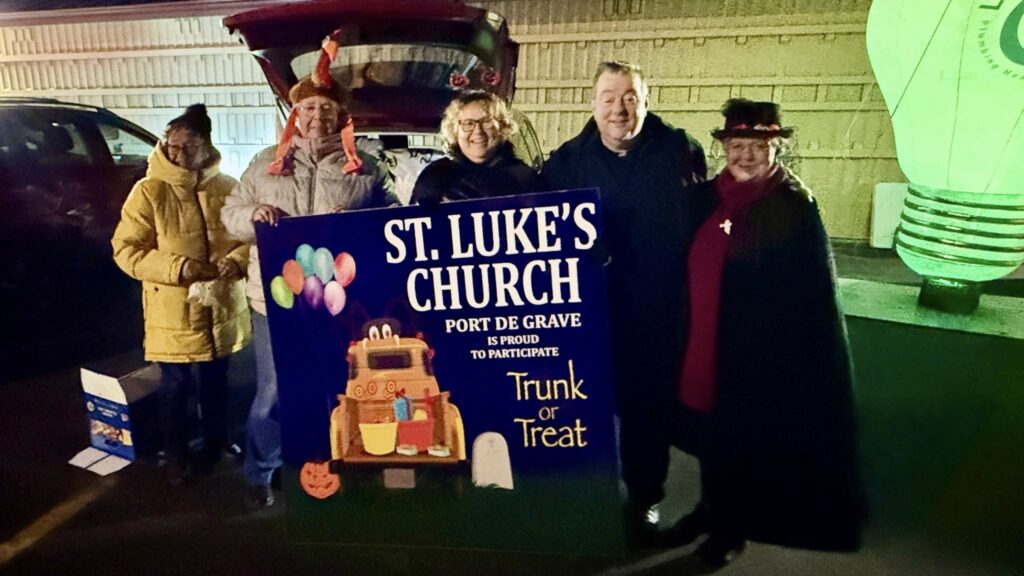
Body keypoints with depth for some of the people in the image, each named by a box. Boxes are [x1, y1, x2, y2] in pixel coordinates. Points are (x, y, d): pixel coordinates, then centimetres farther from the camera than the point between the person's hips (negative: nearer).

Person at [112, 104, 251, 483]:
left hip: (221, 308, 3)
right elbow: (125, 250, -9)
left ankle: (216, 444, 40)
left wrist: (236, 260, -15)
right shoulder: (149, 191, -9)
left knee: (215, 382, 19)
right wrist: (176, 266, -22)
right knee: (176, 387, 10)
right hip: (174, 313, -3)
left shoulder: (227, 187, 0)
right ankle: (176, 456, 30)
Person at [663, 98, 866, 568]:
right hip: (704, 344, 5)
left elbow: (813, 295, -10)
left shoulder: (795, 209, -11)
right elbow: (692, 270, 7)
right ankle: (713, 507, 41)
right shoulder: (706, 199, 1)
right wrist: (690, 338, 4)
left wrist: (799, 363, -12)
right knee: (709, 432, 18)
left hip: (760, 352, -4)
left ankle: (732, 525, 34)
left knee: (743, 440, 12)